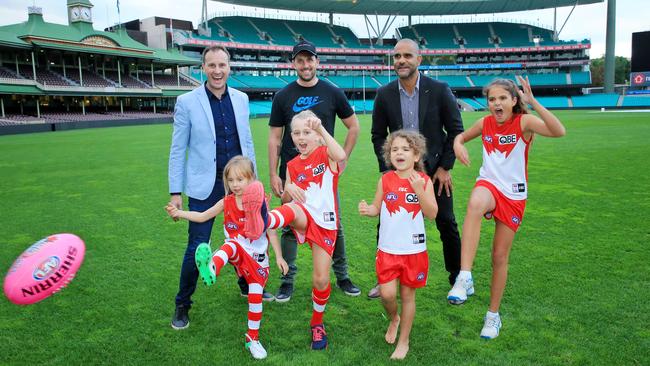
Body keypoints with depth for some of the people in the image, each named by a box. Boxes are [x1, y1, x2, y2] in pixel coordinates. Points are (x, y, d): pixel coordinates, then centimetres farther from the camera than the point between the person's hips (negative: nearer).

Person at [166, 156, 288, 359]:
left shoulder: (260, 202, -9)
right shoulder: (226, 203, -1)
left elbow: (271, 230, -6)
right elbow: (202, 216, 5)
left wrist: (279, 256, -9)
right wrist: (179, 212, -9)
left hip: (257, 256, 0)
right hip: (237, 253, 1)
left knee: (256, 295, -1)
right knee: (232, 244, -35)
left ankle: (252, 338, 18)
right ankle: (211, 268, -68)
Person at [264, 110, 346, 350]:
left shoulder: (325, 153, 4)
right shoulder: (293, 165, 13)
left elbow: (341, 156, -23)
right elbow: (285, 200, 14)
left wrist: (321, 128, -24)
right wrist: (288, 189, -9)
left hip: (325, 222, -1)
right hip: (303, 217, 1)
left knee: (321, 279, 2)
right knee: (292, 210, -37)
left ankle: (317, 322, 27)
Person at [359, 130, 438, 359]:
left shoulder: (424, 180, -6)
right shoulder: (385, 180, -3)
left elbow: (432, 214, -12)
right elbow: (377, 208, 4)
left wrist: (419, 190, -25)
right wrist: (367, 210, -19)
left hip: (414, 250, -1)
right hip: (388, 249, 1)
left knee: (407, 295, 10)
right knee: (387, 294, -4)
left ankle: (403, 341, 29)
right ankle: (393, 319, 32)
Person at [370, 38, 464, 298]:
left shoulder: (439, 90, -9)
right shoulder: (384, 94, -3)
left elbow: (456, 130, -3)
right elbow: (378, 135, 5)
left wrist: (445, 167, -7)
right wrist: (387, 169, -2)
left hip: (435, 169, -1)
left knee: (447, 225, 7)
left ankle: (458, 278, 25)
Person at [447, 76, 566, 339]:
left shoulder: (524, 122, -12)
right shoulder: (485, 123, -1)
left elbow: (559, 131, -31)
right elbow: (462, 136, 18)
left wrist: (533, 102, -36)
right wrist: (457, 144, -5)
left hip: (514, 194, -1)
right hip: (488, 184, 1)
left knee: (500, 256, 6)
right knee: (475, 204, -39)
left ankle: (493, 314, 27)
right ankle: (464, 278, -41)